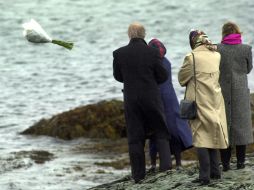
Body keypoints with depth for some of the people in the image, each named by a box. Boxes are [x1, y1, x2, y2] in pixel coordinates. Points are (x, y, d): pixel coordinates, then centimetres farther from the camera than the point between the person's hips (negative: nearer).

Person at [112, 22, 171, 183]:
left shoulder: (119, 54, -7)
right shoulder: (152, 52, -11)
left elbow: (118, 76, 6)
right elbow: (163, 76, -4)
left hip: (131, 100, 1)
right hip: (152, 98, -1)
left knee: (135, 138, 8)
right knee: (161, 133, 13)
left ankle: (138, 175, 9)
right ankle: (165, 165, -3)